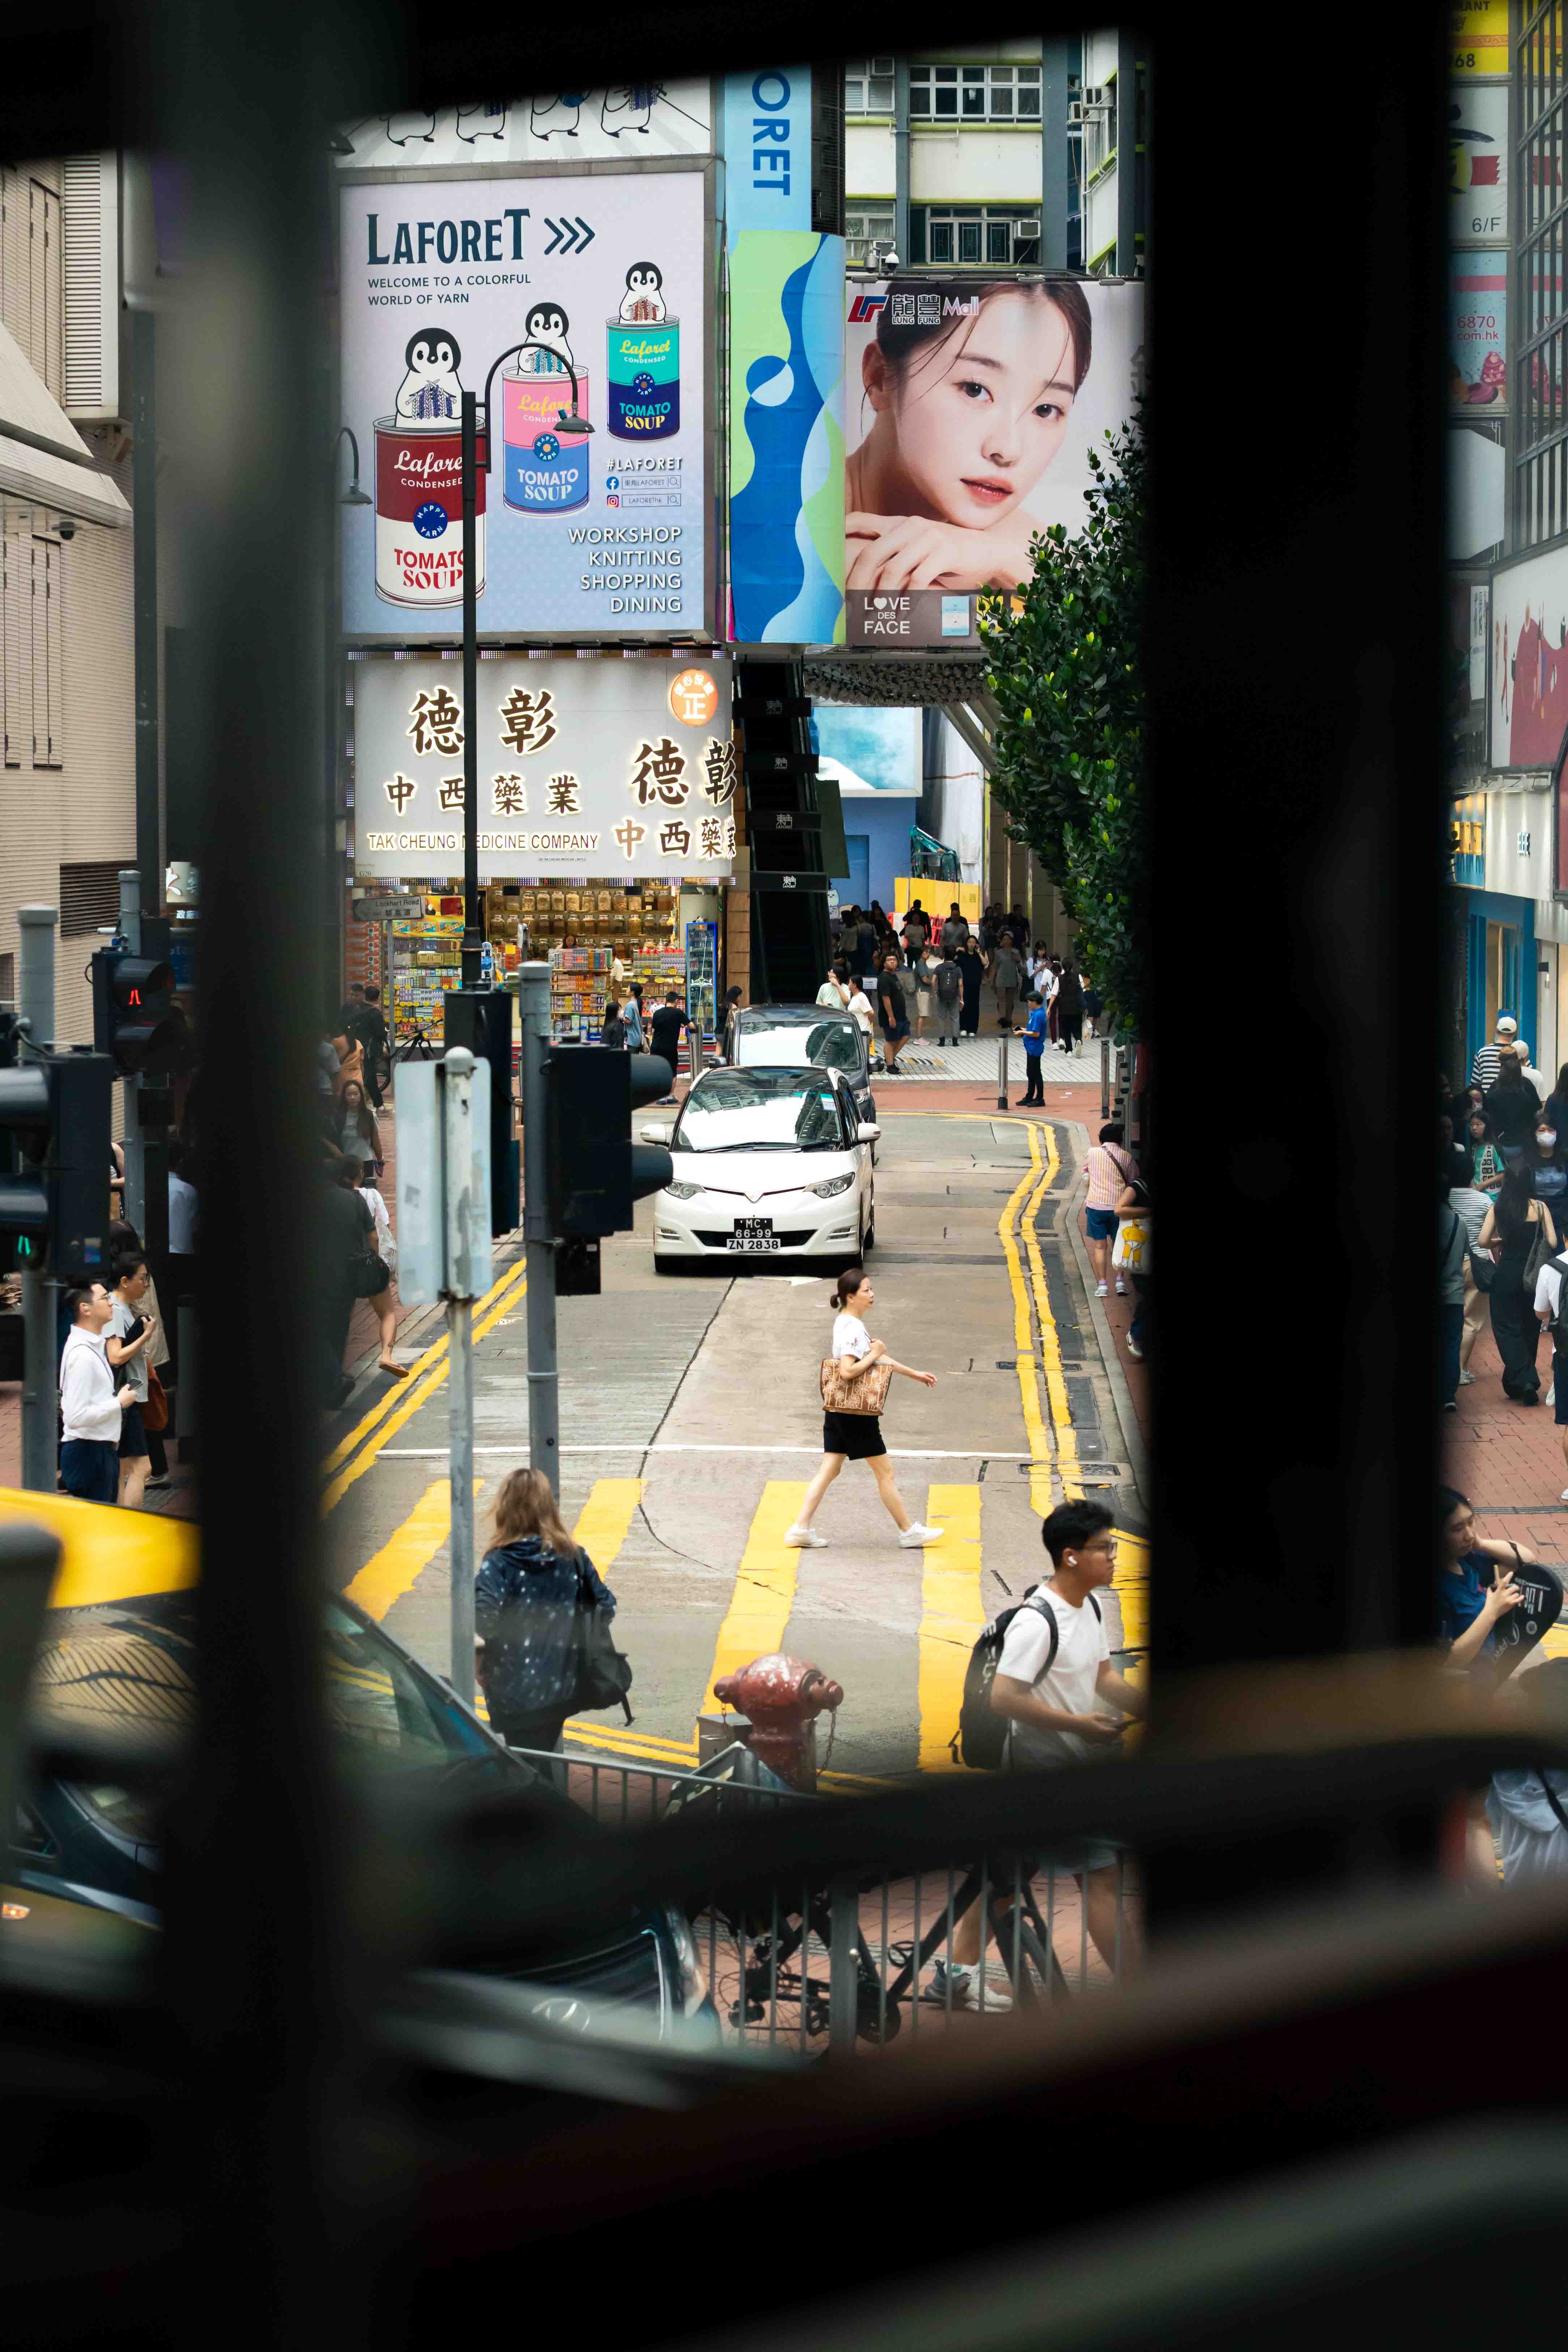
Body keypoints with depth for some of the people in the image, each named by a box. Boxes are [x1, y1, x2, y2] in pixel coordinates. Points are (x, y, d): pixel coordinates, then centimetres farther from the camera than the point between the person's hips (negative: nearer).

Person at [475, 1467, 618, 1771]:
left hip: (514, 1693, -4)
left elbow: (483, 1617, -27)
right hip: (558, 1687, 4)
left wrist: (478, 1664, -12)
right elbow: (606, 1606, 4)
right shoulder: (573, 1557, 0)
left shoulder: (499, 1562, -13)